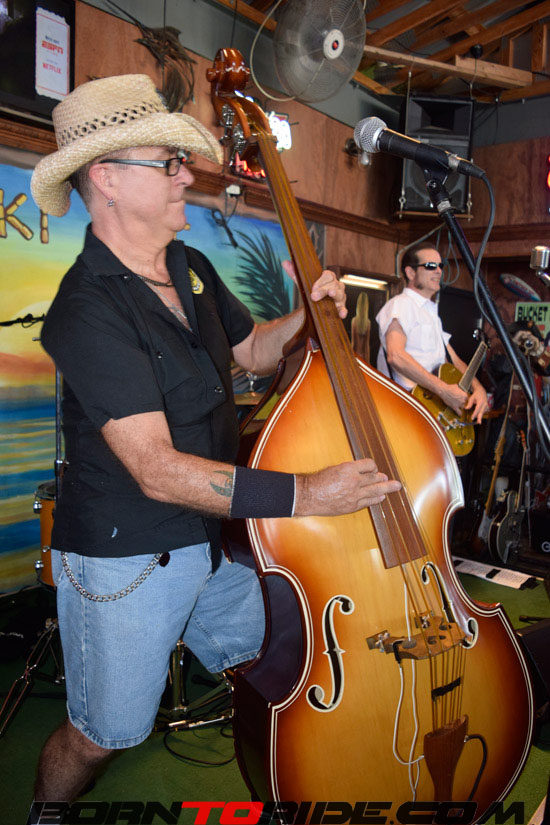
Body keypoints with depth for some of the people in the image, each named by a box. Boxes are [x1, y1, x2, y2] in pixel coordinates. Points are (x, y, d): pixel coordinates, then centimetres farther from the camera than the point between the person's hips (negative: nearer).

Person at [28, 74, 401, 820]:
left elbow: (249, 351, 17)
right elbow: (158, 470, -32)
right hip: (127, 561, -7)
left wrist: (306, 316, -3)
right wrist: (302, 494, -34)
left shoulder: (191, 269, 2)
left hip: (214, 535, 8)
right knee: (99, 736, 12)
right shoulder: (88, 309, -25)